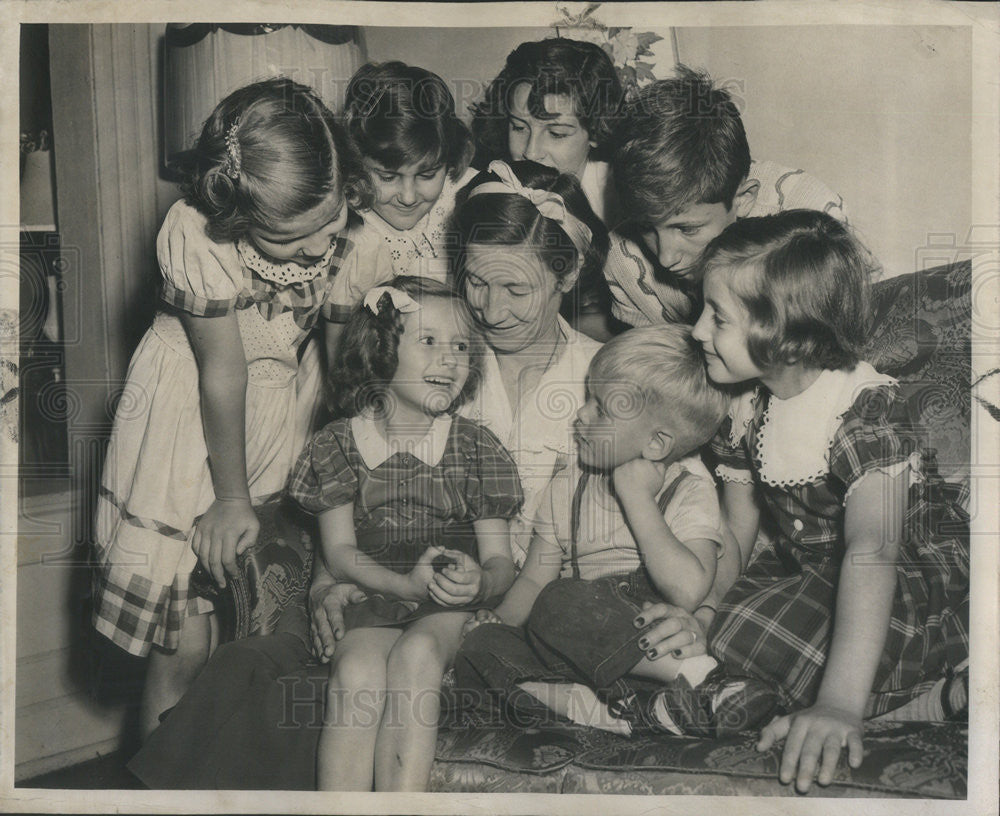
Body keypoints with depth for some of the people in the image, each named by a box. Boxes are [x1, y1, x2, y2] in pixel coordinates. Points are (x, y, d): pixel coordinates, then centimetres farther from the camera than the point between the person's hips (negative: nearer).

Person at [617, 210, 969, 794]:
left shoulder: (867, 409, -27)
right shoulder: (750, 408, -3)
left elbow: (872, 550, -41)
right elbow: (736, 535, 2)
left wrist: (840, 705, -52)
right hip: (809, 570, 8)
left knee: (753, 633, -27)